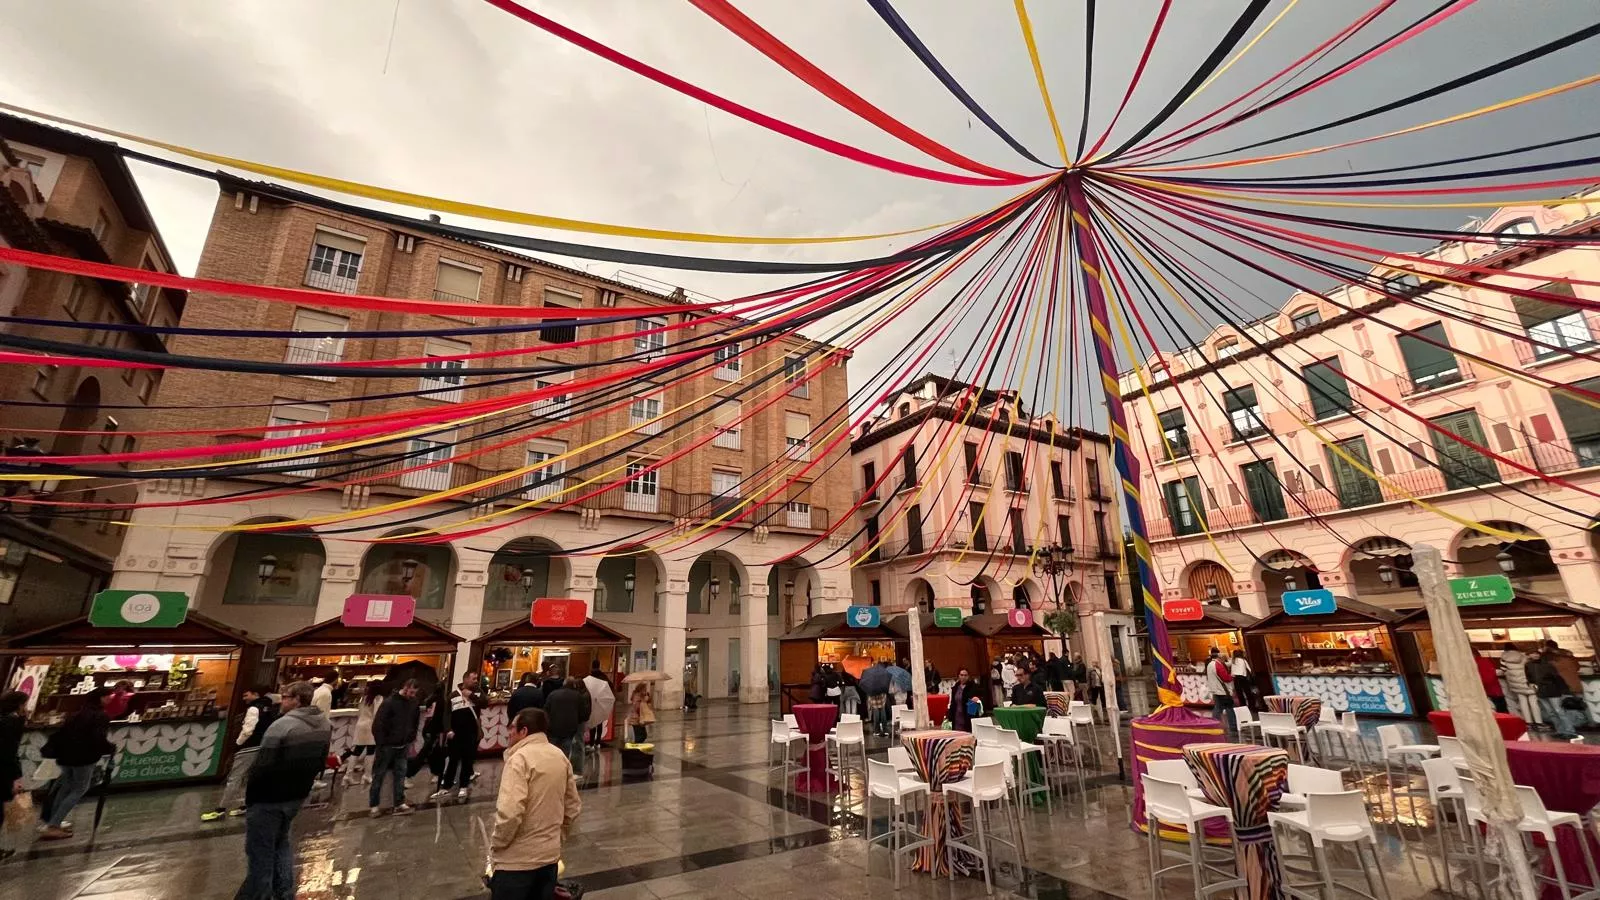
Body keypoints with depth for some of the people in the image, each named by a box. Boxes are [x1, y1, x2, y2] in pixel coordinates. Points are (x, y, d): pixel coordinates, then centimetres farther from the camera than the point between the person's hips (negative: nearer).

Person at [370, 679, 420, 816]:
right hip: (387, 746, -5)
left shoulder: (413, 703, 1)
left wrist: (411, 739, 5)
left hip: (402, 746, 5)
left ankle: (399, 804, 9)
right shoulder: (389, 702, -18)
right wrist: (380, 744, -15)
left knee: (400, 774, 5)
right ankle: (374, 805, 20)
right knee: (379, 775, 8)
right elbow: (377, 725, -16)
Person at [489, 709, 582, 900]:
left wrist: (496, 845, -10)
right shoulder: (560, 757, 6)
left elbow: (510, 811, -26)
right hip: (550, 855, 7)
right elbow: (573, 806, 10)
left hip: (518, 859, -7)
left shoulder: (520, 758, -17)